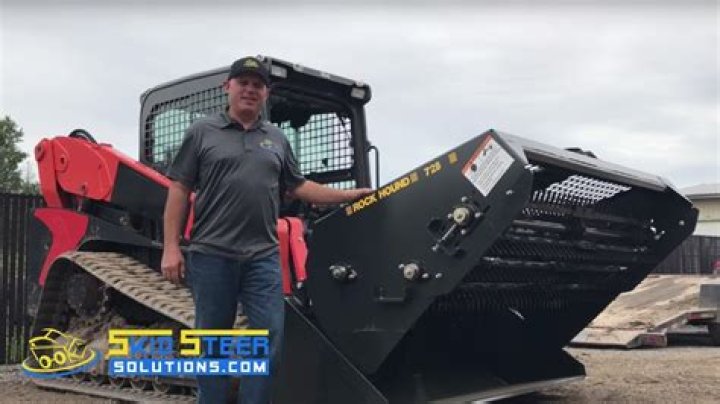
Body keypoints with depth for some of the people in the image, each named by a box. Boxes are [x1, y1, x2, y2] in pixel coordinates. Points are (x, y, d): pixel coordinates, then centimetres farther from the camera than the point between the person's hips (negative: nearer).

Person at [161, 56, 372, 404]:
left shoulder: (277, 139, 15)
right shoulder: (202, 132, 4)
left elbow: (298, 187, 19)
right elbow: (179, 190, 1)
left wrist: (348, 196, 14)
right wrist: (171, 247, -6)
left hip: (262, 256, 3)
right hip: (211, 254, -3)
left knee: (270, 337, -1)